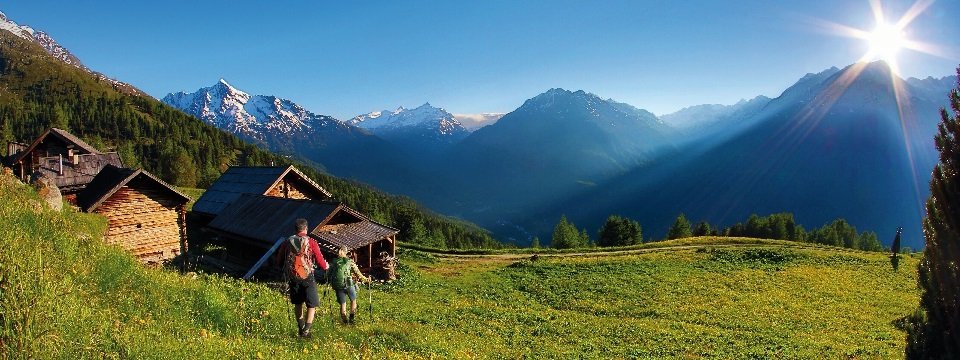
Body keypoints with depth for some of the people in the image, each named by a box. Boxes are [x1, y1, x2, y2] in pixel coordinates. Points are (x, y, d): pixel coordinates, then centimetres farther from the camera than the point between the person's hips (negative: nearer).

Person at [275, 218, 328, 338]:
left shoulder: (287, 242, 3)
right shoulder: (311, 242, -6)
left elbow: (279, 260, 12)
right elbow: (321, 263, -6)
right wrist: (326, 266, 15)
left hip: (292, 277, 4)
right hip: (307, 277, -4)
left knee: (298, 304, 19)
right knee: (312, 305, 4)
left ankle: (301, 329, 25)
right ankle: (306, 330, -8)